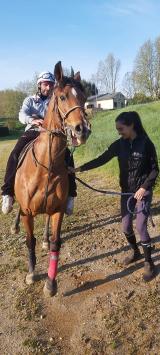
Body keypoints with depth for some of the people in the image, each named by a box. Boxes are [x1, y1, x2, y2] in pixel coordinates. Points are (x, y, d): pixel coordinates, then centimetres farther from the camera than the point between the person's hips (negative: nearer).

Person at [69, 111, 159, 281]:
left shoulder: (146, 144, -13)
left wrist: (144, 187, -18)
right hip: (126, 191, 4)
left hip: (143, 191, -4)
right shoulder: (119, 144, -2)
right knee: (126, 226, 9)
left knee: (140, 227, -5)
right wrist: (78, 169, -9)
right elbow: (100, 160, -3)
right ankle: (135, 252, 37)